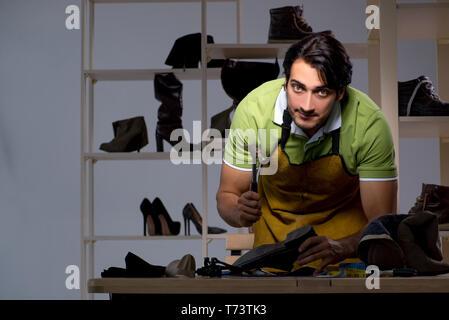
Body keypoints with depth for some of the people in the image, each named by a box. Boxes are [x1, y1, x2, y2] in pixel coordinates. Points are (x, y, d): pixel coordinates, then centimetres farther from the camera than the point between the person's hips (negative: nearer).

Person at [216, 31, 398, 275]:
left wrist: (340, 248, -44)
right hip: (275, 216, 1)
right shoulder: (253, 110, -28)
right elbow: (227, 195, -14)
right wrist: (241, 214, -36)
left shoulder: (369, 124, -31)